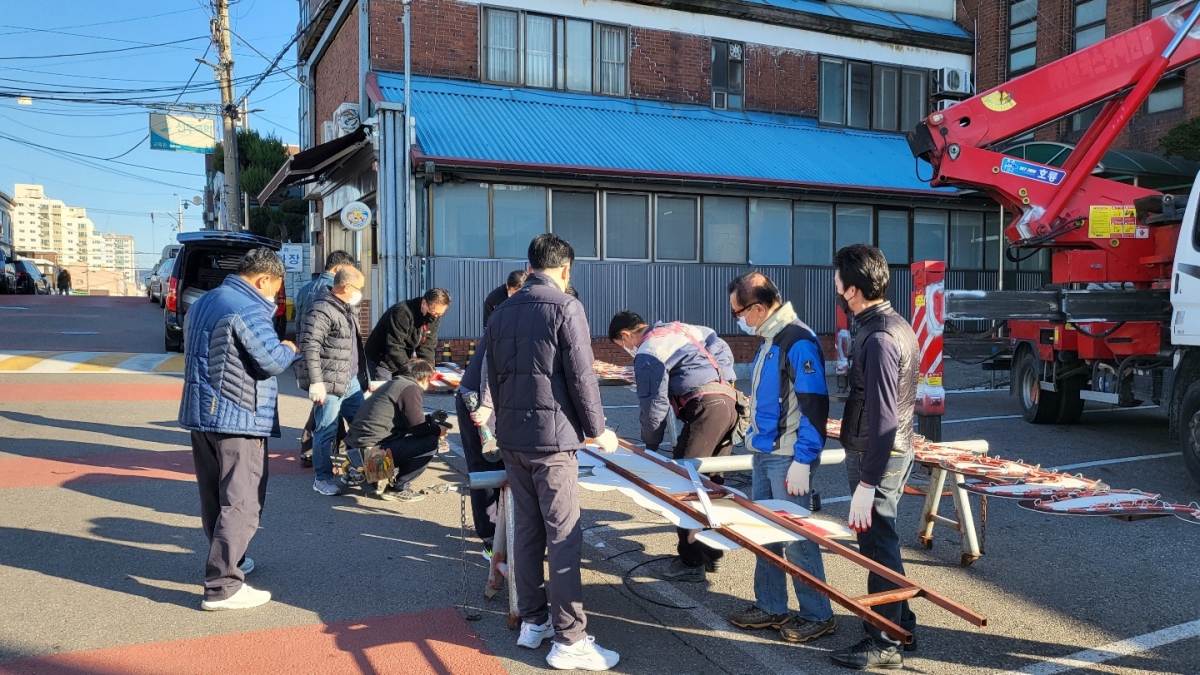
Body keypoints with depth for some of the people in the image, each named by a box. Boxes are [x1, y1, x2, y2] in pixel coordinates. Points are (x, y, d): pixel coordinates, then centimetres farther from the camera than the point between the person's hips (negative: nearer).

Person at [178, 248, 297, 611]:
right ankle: (222, 587, -5)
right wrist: (288, 348, 2)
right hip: (238, 419, -10)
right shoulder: (248, 310, -16)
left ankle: (228, 560, 33)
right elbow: (273, 361, -20)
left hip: (200, 413, 10)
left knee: (214, 497, 18)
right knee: (241, 503, -6)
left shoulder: (203, 302, 15)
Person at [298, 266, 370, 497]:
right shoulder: (322, 311, -17)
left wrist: (363, 376, 24)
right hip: (329, 383, -10)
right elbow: (309, 348, -21)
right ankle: (322, 478, 12)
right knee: (326, 431, 0)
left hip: (351, 381, 10)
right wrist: (315, 382, -23)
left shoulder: (348, 308, 14)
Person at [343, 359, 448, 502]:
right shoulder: (411, 388, -9)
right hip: (373, 449, -10)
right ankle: (399, 488, -1)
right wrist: (438, 431, 6)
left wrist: (431, 419, 34)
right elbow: (418, 427, -12)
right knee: (430, 443, -8)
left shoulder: (393, 383, 19)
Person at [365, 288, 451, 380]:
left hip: (403, 363, 6)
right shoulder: (402, 312, -29)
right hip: (382, 361, -6)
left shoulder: (434, 317, -6)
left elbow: (427, 347, -5)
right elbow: (394, 347, -31)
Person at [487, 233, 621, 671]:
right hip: (551, 437, -7)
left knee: (527, 528, 14)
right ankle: (569, 640, 1)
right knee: (563, 536, -3)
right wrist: (598, 429, 0)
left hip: (510, 437, 7)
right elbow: (581, 377, -11)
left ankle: (532, 621, 23)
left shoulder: (502, 312, 12)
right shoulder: (564, 307, -9)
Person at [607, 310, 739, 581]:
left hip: (705, 407, -9)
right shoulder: (678, 328, 22)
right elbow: (721, 348, 25)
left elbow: (654, 404, -4)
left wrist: (650, 444, 8)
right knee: (710, 481, 15)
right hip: (729, 401, 9)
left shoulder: (647, 353, -3)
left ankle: (691, 563, -3)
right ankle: (712, 553, 22)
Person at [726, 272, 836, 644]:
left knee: (795, 536, -1)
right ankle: (770, 607, 26)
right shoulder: (768, 341, 11)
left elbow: (815, 406, -19)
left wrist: (803, 463, -20)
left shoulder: (799, 342, -17)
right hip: (764, 454, 9)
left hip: (788, 459, -9)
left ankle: (818, 615, 14)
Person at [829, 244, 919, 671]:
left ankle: (884, 644, 13)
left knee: (877, 548, 1)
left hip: (876, 459, -10)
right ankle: (901, 622, 34)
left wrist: (866, 483, -25)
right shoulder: (896, 325, 9)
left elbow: (882, 417, -25)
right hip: (894, 453, 10)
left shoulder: (878, 338, -22)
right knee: (882, 544, 20)